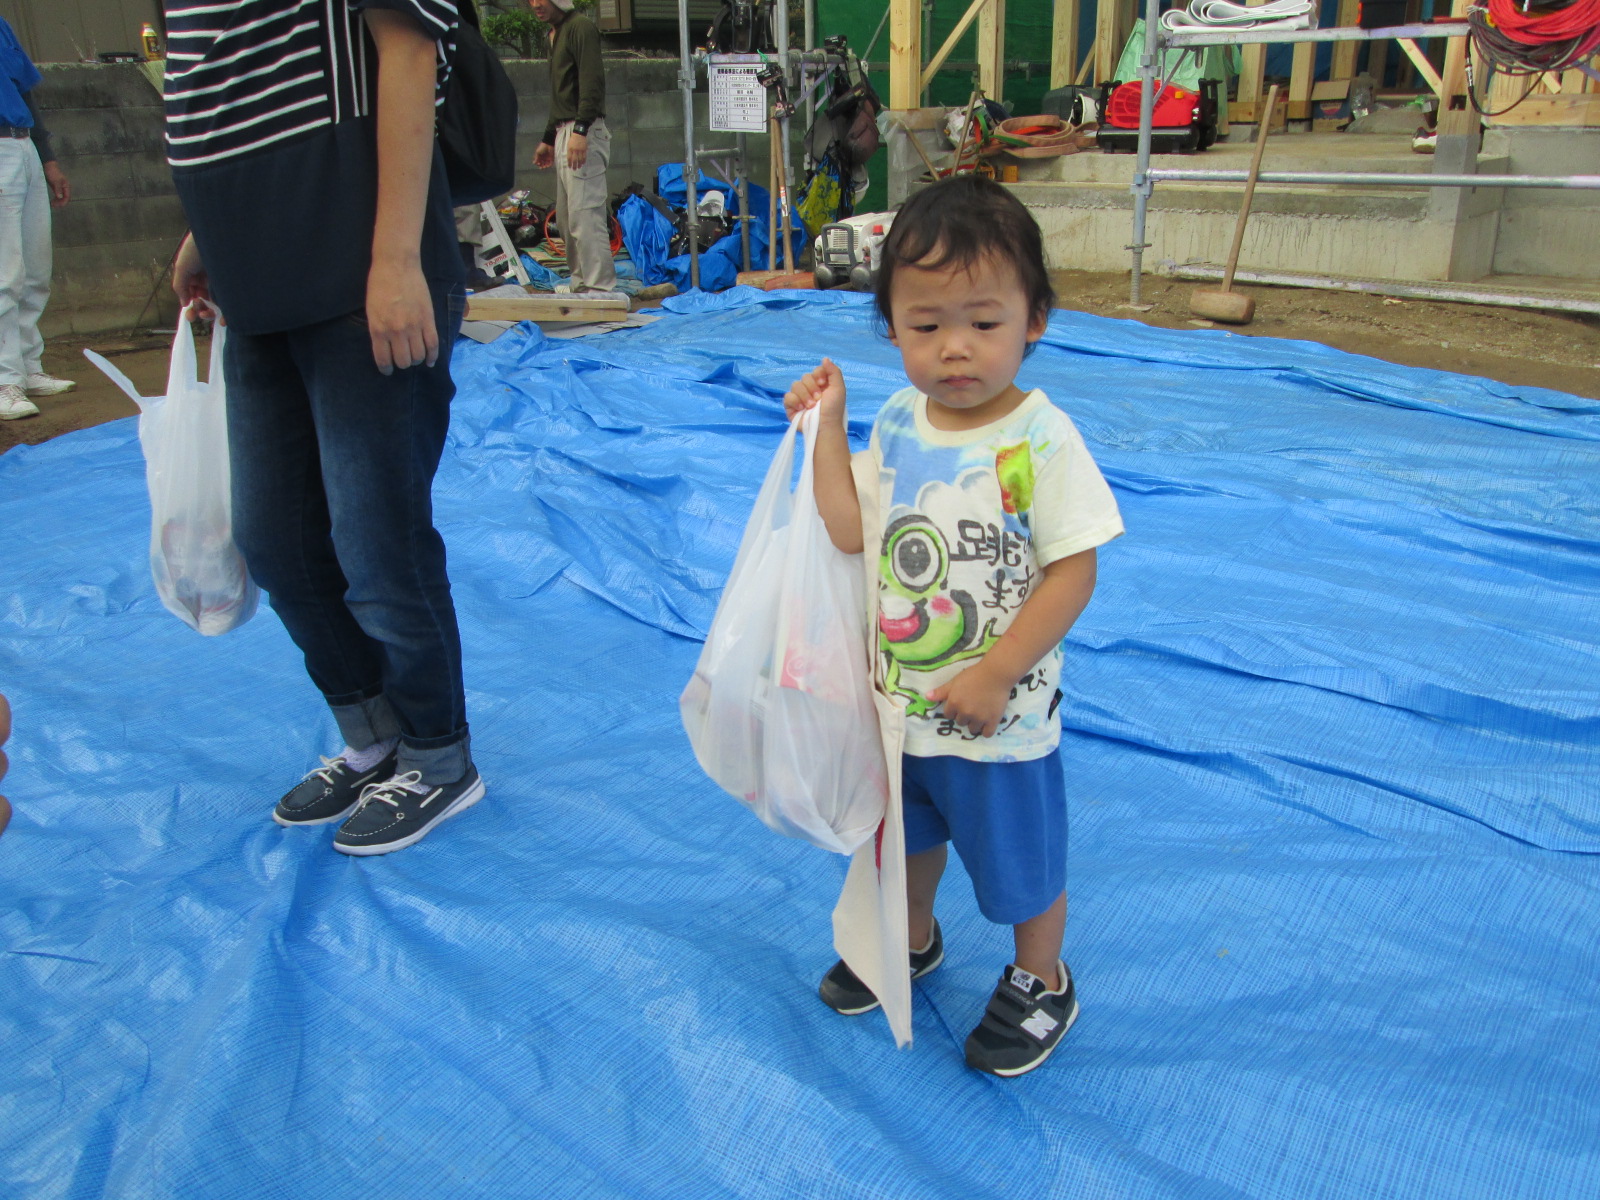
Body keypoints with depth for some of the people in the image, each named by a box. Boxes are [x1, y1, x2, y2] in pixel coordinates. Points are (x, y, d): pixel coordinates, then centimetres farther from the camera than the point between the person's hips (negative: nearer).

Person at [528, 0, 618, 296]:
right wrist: (548, 139, 28)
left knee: (585, 213, -14)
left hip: (584, 133, -10)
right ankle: (580, 281, 16)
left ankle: (601, 287, -14)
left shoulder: (581, 27, -7)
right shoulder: (555, 34, 22)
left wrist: (580, 130, -26)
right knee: (567, 215, 11)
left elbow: (593, 82, -17)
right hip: (563, 133, 10)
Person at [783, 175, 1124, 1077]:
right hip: (899, 698, 6)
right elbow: (853, 532, -5)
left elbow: (1074, 570, -22)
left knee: (1022, 862, 16)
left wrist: (993, 674, -23)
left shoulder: (1041, 437, -22)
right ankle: (913, 940, 57)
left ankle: (1041, 981, 45)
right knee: (908, 832, 29)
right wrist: (827, 428, -7)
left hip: (1000, 715, -6)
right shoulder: (898, 422, -4)